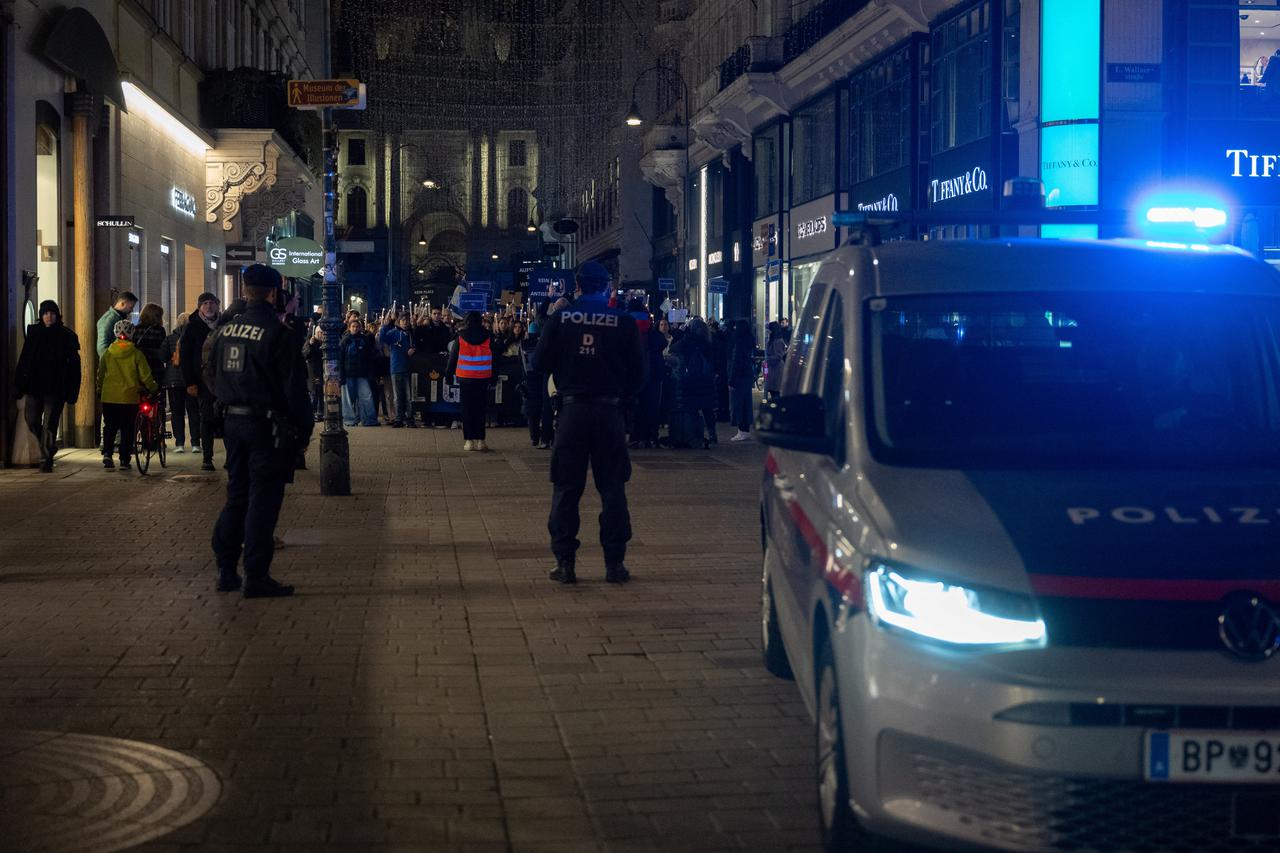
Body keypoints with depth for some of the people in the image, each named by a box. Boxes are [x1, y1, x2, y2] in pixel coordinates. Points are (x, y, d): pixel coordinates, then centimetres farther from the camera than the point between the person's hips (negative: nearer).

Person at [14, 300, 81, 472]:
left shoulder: (66, 336, -1)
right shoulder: (34, 333, 7)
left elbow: (74, 365, -1)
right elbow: (24, 359, 7)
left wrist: (71, 391, -8)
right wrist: (20, 384, 1)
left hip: (55, 388, -3)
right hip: (34, 385, 3)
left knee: (49, 424, -5)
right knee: (32, 421, 4)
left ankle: (46, 460, 0)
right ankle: (49, 447, 28)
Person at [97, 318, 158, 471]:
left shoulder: (108, 353, 1)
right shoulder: (136, 354, -7)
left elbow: (100, 374, 10)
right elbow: (145, 376, -4)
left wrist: (99, 390, 25)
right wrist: (154, 388, 13)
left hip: (109, 397, 2)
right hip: (129, 396, -2)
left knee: (110, 427, 14)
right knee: (127, 429, 6)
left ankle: (107, 454, -3)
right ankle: (124, 460, 5)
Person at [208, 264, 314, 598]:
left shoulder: (225, 331, 8)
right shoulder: (277, 334, -14)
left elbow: (215, 378, 16)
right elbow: (294, 387, -13)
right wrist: (303, 430, -6)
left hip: (232, 423, 7)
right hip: (267, 425, -7)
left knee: (236, 496, 15)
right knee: (263, 500, -2)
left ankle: (226, 570, 18)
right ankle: (256, 577, -1)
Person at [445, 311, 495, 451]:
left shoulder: (461, 337, -2)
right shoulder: (487, 337, 0)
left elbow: (453, 357, 2)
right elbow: (494, 358, 5)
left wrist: (449, 374, 12)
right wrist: (494, 376, 13)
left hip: (465, 378, -1)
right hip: (483, 378, 1)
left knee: (467, 408, 4)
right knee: (480, 408, 5)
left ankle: (469, 440, 0)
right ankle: (480, 440, 2)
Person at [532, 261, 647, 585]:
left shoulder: (560, 317, -3)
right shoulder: (623, 322, -3)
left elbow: (540, 363, -1)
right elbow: (638, 373, 0)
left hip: (572, 409, 0)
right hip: (609, 411, 0)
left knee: (566, 487, 6)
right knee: (612, 487, 7)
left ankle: (564, 562, 4)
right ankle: (614, 562, 6)